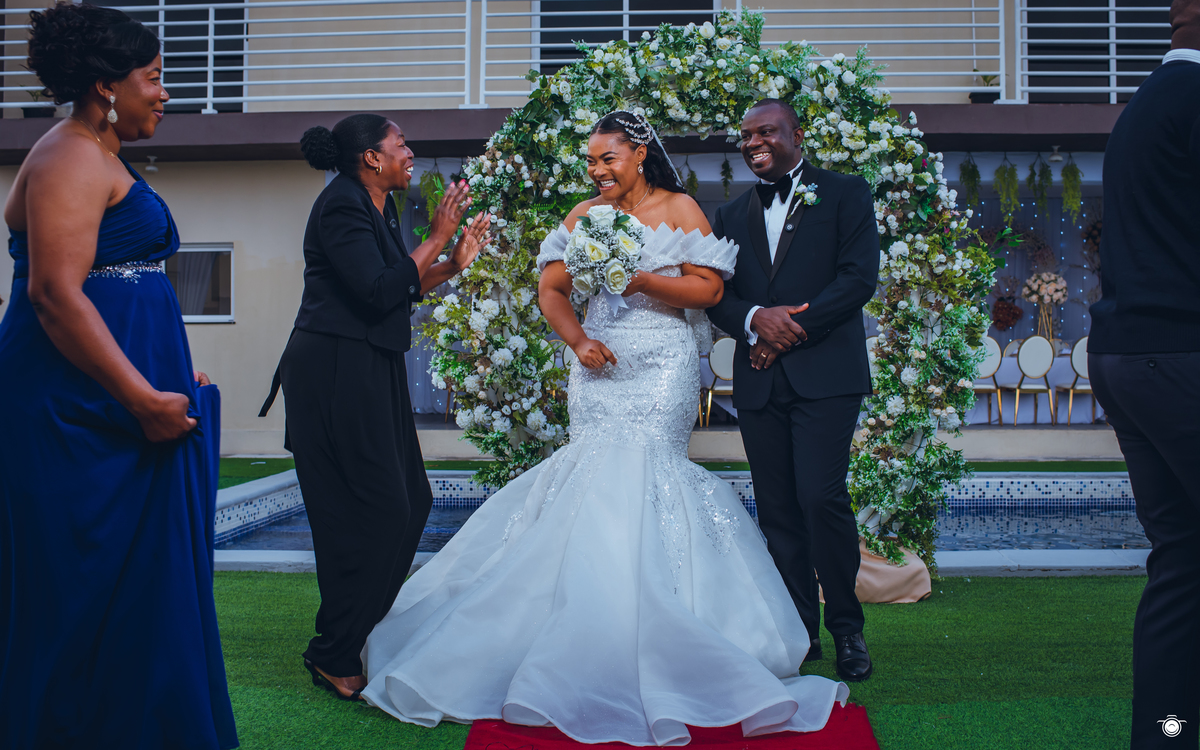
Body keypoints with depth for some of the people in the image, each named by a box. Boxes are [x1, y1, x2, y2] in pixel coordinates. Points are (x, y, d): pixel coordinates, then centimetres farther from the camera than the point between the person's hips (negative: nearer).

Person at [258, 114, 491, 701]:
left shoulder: (379, 207, 15)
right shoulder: (342, 206, -13)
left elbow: (401, 290, 18)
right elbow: (378, 293, -23)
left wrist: (453, 263, 10)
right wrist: (437, 238, -16)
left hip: (370, 373, 10)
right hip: (336, 374, -10)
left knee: (409, 503, 12)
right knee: (376, 511, -7)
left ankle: (363, 629, 26)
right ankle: (334, 657, 6)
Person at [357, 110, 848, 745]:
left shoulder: (679, 209, 3)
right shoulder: (584, 215, 14)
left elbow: (709, 289, -4)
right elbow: (551, 289, 12)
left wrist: (640, 279, -15)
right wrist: (578, 341, -4)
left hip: (661, 366, -4)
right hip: (598, 364, 4)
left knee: (634, 473, -14)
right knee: (602, 476, -4)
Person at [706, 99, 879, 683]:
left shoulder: (845, 193, 7)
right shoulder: (731, 214, 19)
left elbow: (859, 277, -4)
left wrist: (793, 330, -11)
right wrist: (755, 320, -9)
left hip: (825, 372, -4)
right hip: (758, 381, 4)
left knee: (821, 496, -14)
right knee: (777, 509, 4)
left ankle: (846, 626, 4)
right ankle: (800, 630, 15)